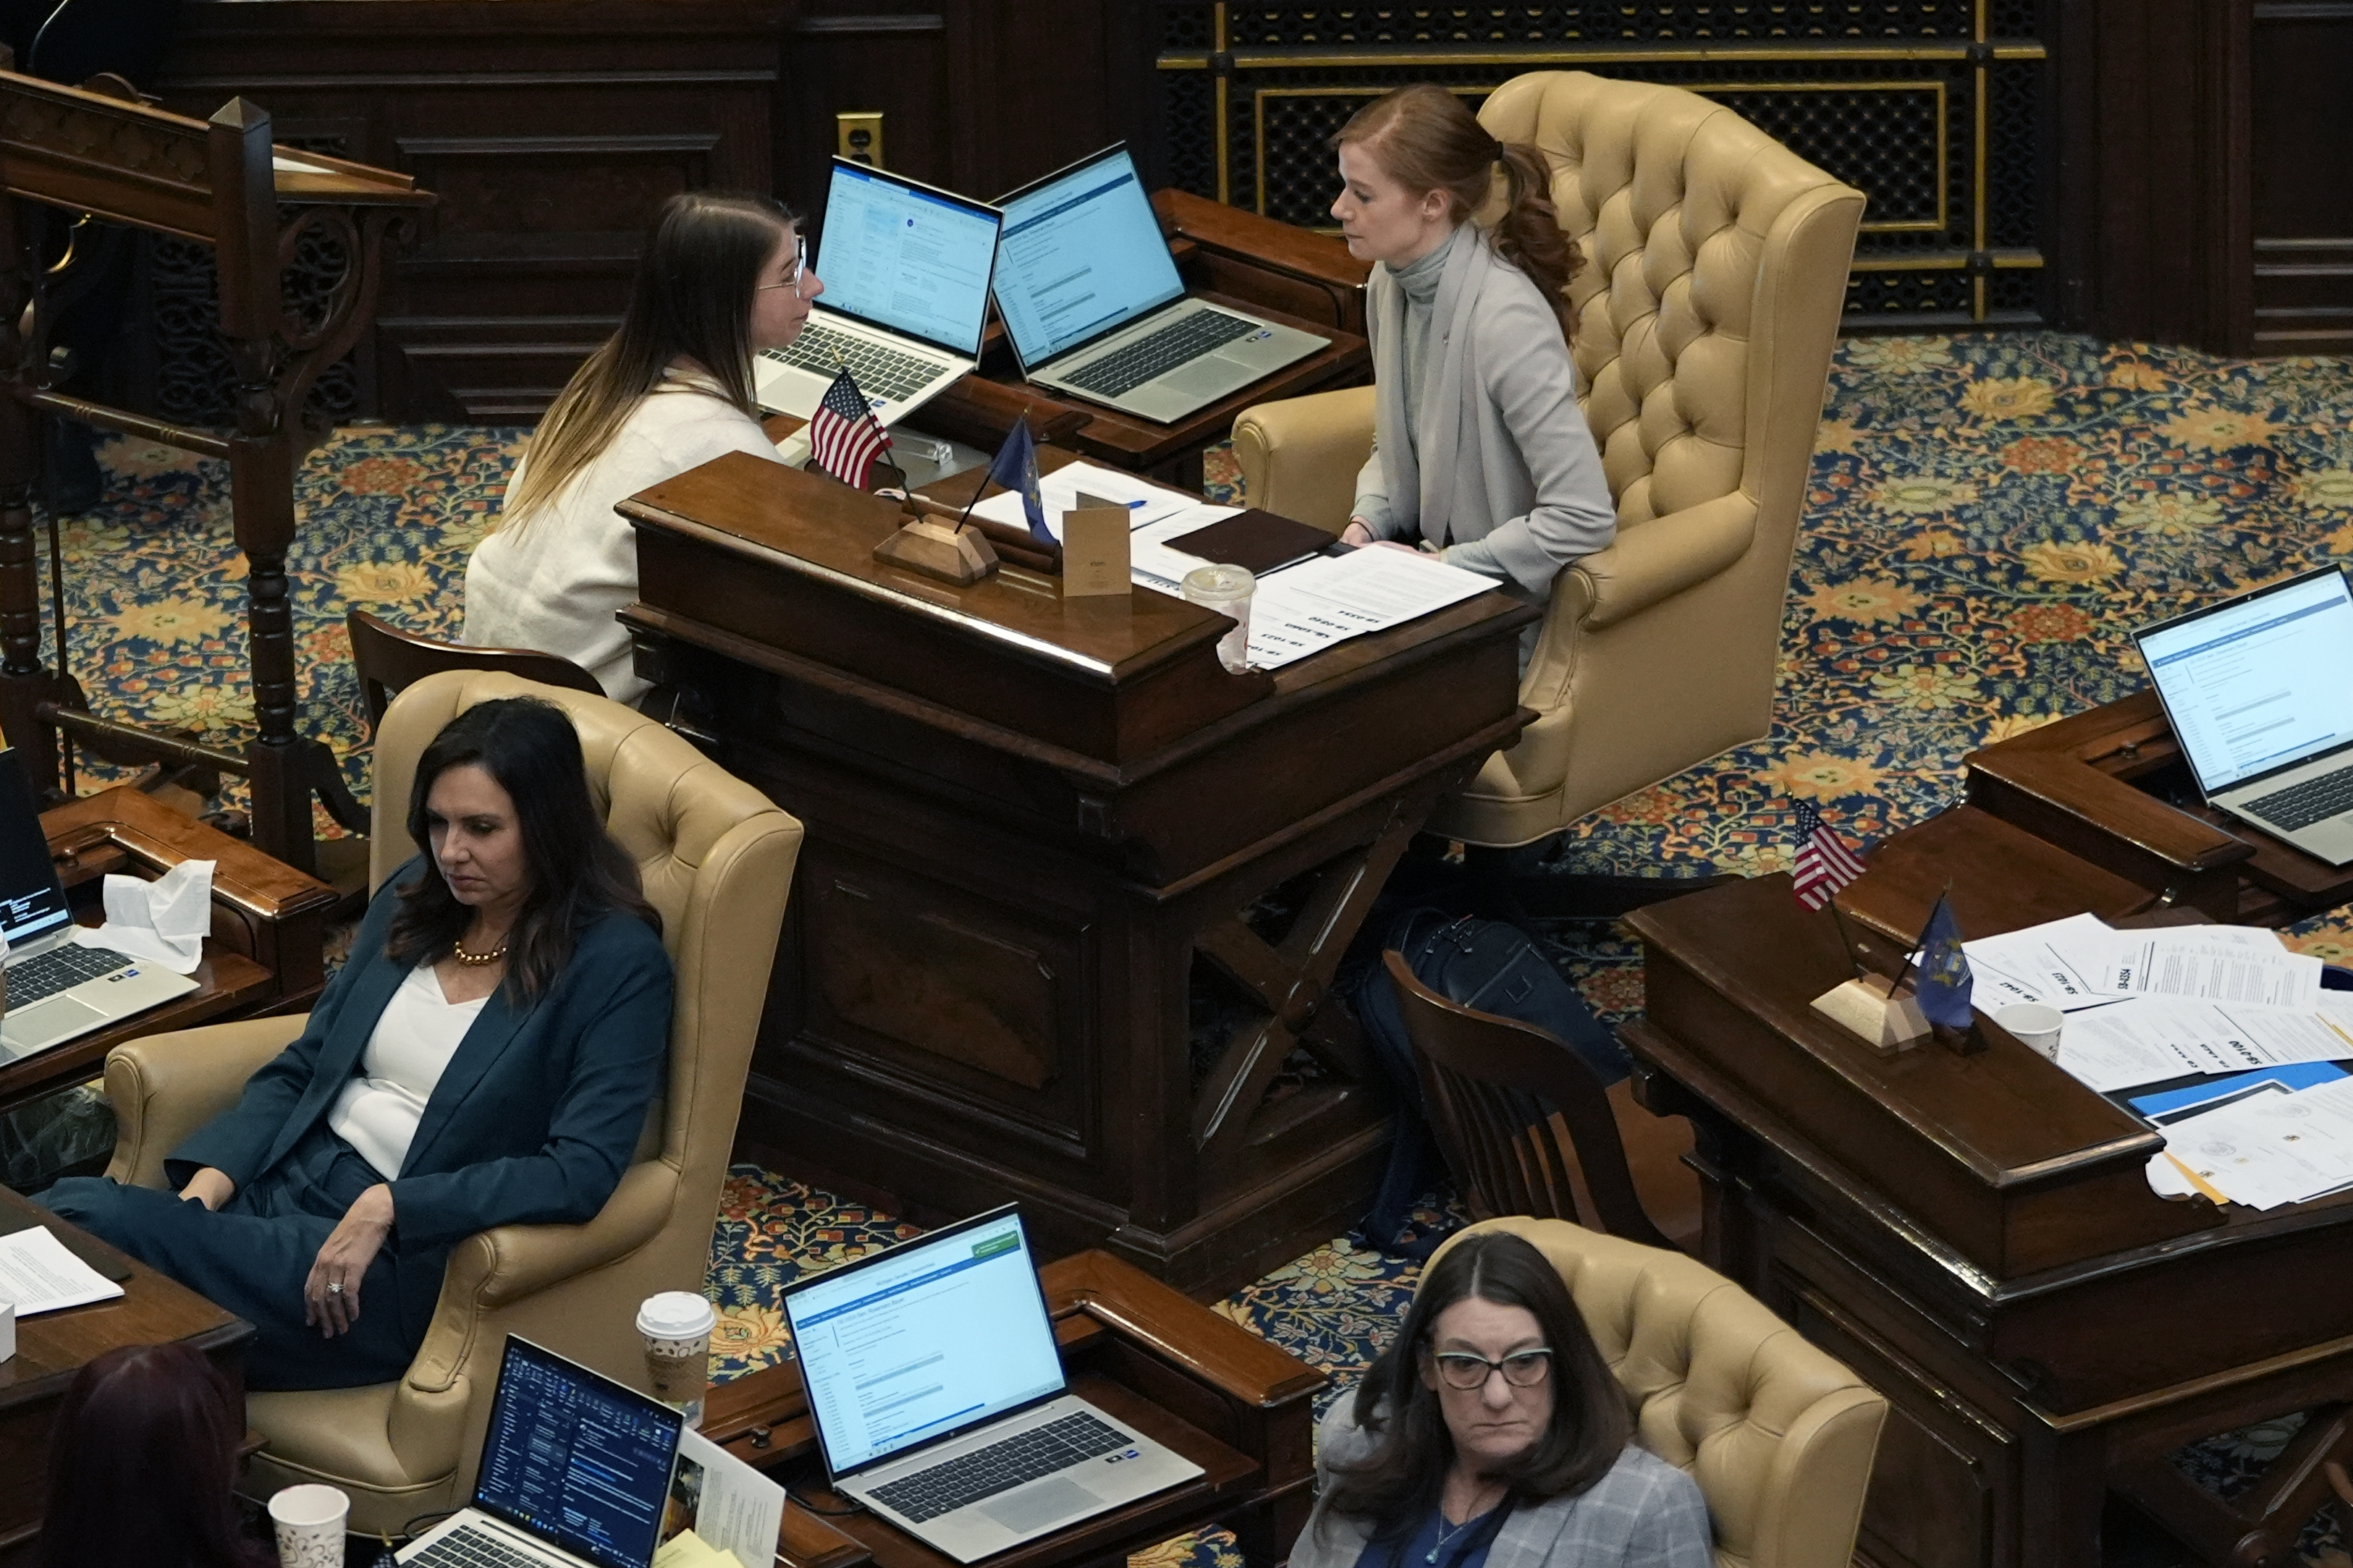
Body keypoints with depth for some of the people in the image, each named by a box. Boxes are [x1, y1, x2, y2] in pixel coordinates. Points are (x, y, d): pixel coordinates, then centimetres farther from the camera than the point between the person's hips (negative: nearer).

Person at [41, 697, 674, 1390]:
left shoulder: (617, 963, -6)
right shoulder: (414, 897, 14)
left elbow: (581, 1174, -16)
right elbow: (301, 1068, 17)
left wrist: (388, 1208, -22)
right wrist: (210, 1180, -2)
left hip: (404, 1259, -7)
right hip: (286, 1186, 7)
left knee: (101, 1223, -28)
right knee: (65, 1209, -23)